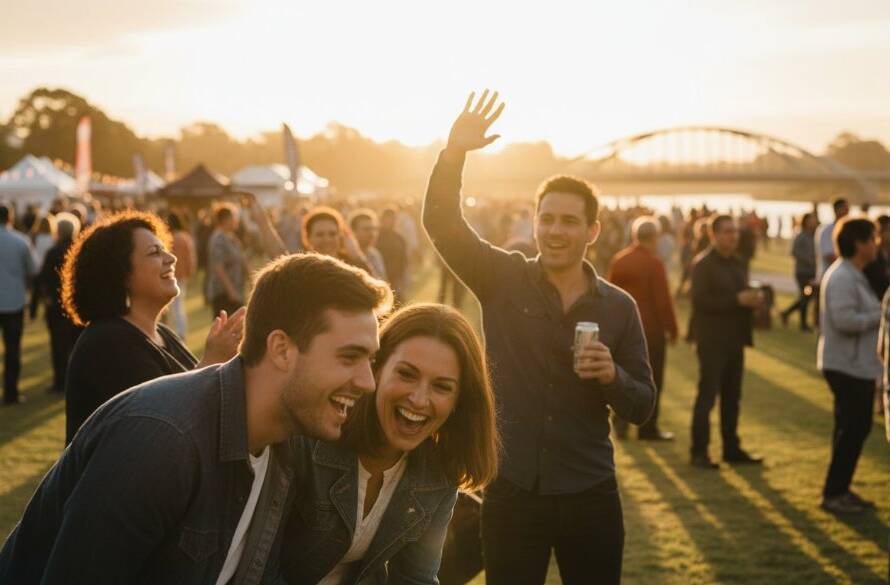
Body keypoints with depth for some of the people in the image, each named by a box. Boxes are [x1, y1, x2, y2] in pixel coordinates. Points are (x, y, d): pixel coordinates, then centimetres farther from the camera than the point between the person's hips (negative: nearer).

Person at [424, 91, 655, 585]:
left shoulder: (618, 307, 0)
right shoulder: (503, 279, -2)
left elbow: (642, 407, 2)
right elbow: (441, 221, -13)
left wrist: (613, 376, -19)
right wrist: (455, 151, -28)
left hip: (589, 495, 1)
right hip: (512, 491, -1)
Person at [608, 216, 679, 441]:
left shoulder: (618, 260, 3)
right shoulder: (654, 262, -14)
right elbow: (663, 300, -16)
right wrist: (671, 329, -7)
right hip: (651, 329, -6)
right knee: (651, 378, 4)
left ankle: (621, 422, 15)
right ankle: (648, 428, 7)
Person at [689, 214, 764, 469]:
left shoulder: (739, 263, 14)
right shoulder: (703, 263, -10)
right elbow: (699, 301, -19)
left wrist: (754, 299, -4)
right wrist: (737, 300, -23)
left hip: (735, 340, 7)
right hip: (712, 340, -7)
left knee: (732, 398, 12)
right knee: (707, 397, -3)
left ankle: (732, 448, 20)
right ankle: (699, 452, 3)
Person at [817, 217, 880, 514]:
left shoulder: (853, 275, 15)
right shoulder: (842, 277, -19)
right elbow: (844, 320, -27)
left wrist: (879, 313, 6)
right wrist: (880, 317, -17)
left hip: (858, 365, 10)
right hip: (847, 366, -10)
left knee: (855, 428, 14)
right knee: (852, 429, -6)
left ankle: (840, 490, 22)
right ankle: (833, 494, 2)